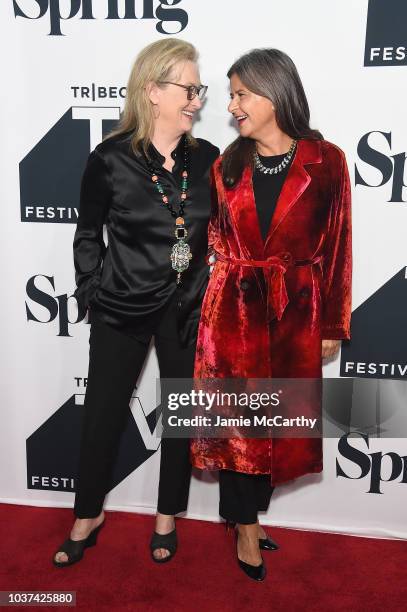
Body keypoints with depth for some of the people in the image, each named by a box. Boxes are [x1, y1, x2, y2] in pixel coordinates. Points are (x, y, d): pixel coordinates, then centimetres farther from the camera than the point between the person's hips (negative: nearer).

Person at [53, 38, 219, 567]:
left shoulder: (207, 159, 0)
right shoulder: (110, 160, -8)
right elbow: (88, 235, 2)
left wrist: (213, 292, 3)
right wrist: (94, 293, -1)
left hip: (188, 308, 3)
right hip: (123, 309, -2)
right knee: (104, 413, 9)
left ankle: (168, 517, 35)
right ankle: (89, 516, 34)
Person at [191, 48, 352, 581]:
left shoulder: (325, 161, -5)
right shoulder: (228, 165, 4)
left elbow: (336, 248, -2)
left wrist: (333, 326, 0)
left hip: (295, 313, -1)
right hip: (234, 309, 2)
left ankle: (248, 510, 33)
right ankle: (248, 524, 24)